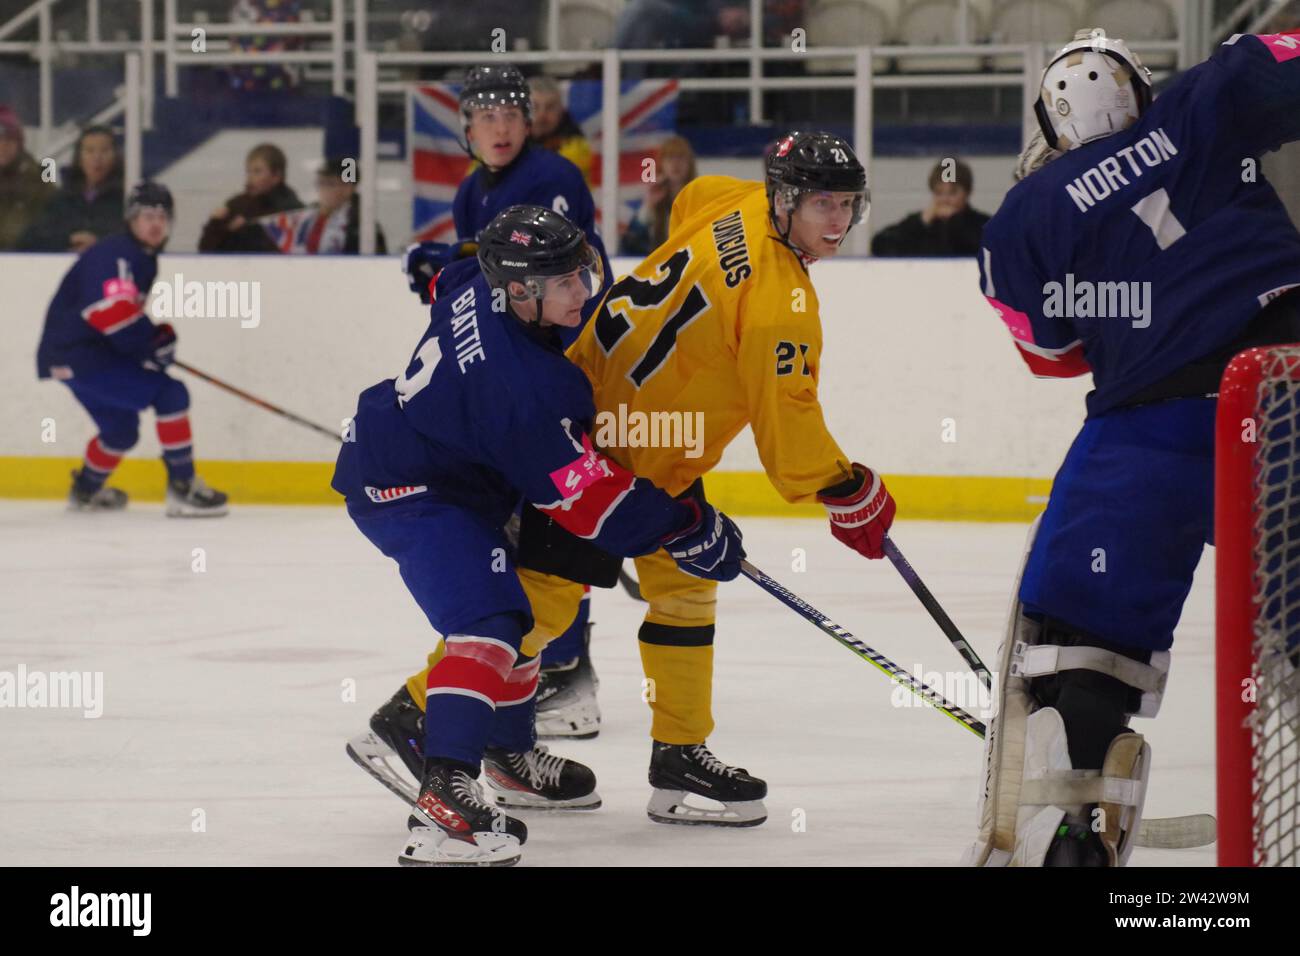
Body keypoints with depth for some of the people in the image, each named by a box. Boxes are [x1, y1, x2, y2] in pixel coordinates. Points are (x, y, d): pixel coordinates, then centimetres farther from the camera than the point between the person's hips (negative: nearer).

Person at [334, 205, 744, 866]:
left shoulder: (487, 292, -8)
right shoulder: (520, 388, -34)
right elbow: (586, 498, -27)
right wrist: (689, 530, -20)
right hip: (403, 491, -11)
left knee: (527, 604, 22)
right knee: (486, 625, -25)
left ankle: (510, 755, 39)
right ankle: (443, 798, -34)